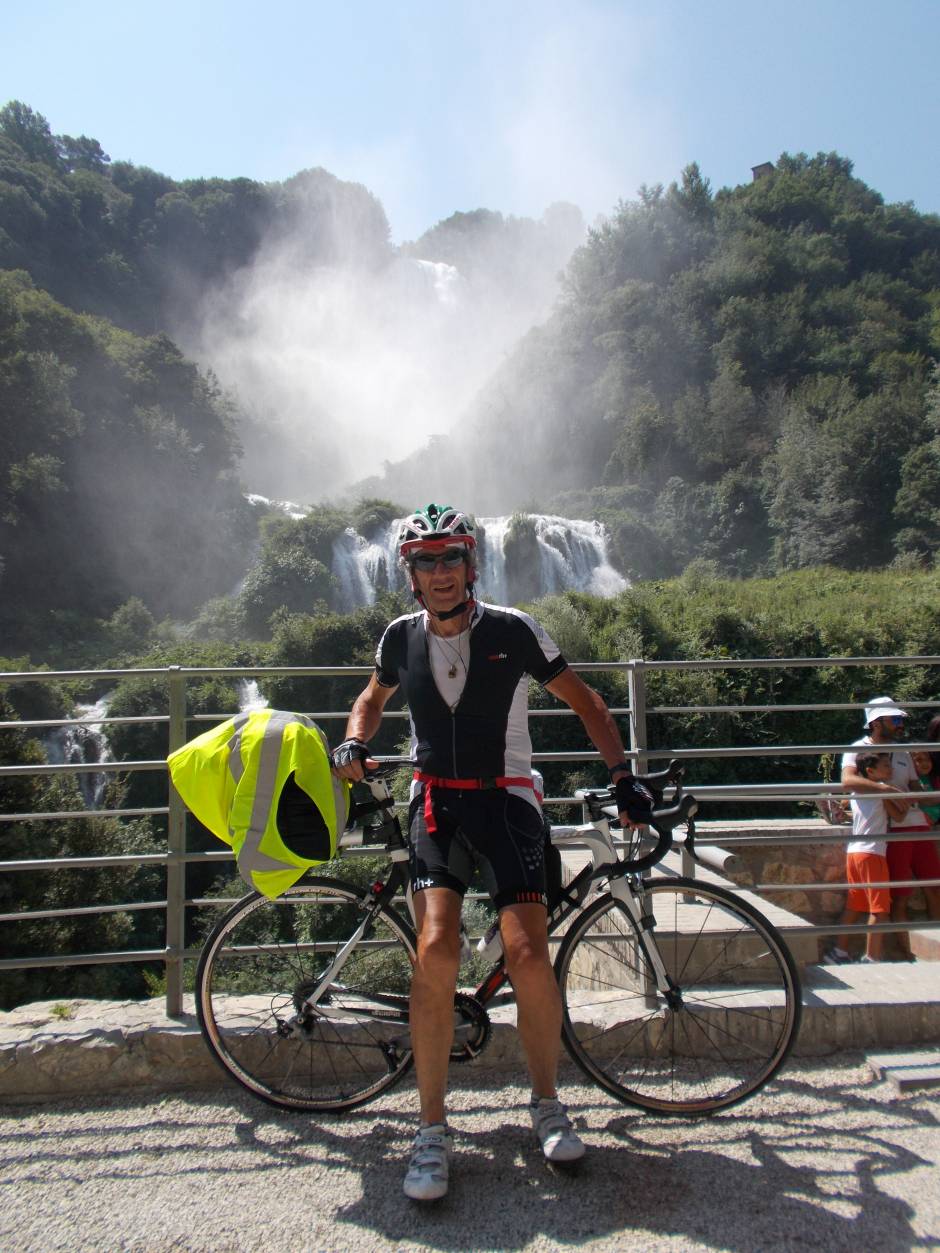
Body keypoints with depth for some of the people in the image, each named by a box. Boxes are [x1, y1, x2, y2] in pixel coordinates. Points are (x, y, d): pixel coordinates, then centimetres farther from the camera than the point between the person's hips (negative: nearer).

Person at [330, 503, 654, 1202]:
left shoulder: (513, 631, -6)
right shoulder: (402, 638, 3)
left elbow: (586, 703, 3)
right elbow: (374, 699, 23)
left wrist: (623, 777, -5)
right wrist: (354, 744, 3)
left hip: (505, 801, -1)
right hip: (436, 802, 2)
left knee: (528, 955, -13)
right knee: (436, 951, -16)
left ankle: (548, 1105, 15)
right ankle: (433, 1133, 1)